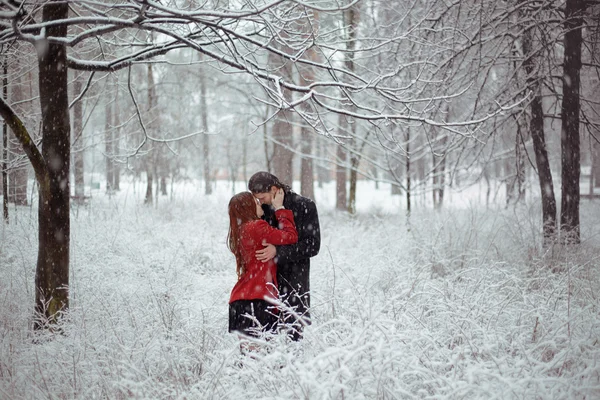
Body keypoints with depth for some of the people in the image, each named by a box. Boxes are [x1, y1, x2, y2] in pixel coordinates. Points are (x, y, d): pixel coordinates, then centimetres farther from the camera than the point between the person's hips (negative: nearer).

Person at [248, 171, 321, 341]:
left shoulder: (304, 206, -7)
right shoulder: (264, 208, 7)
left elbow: (312, 246, -12)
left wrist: (278, 251, -20)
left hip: (295, 278, -4)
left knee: (292, 329, -6)